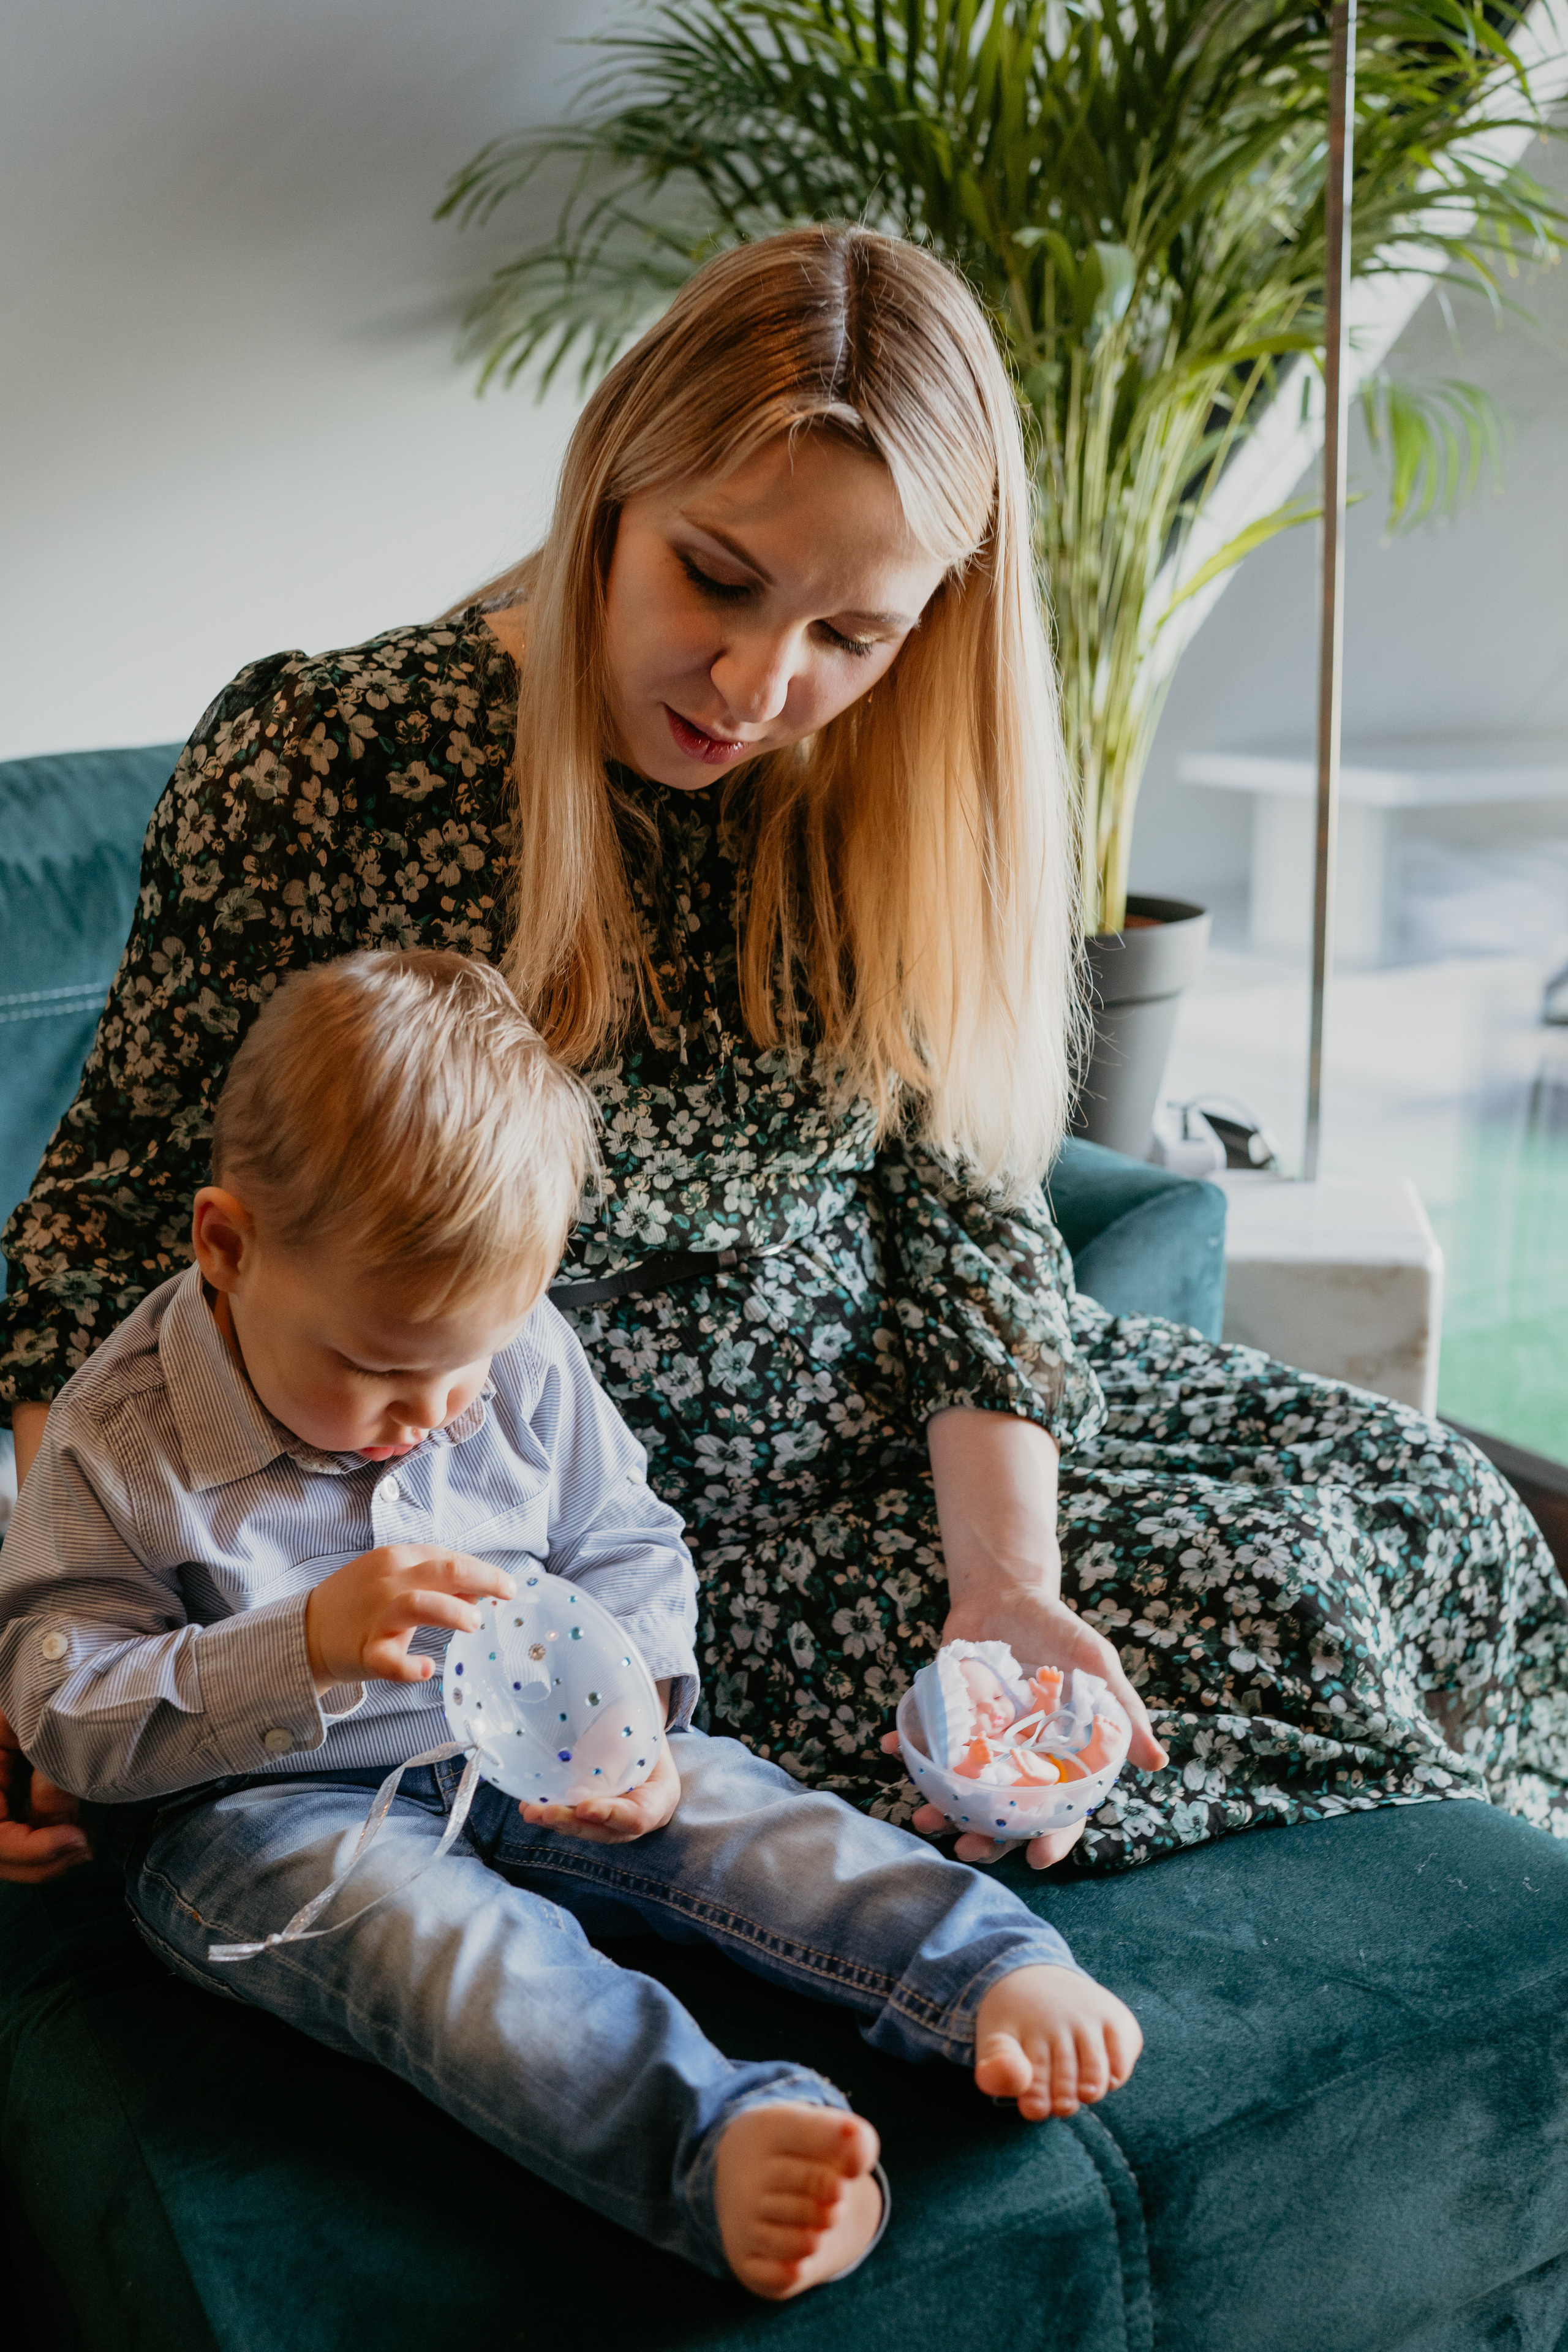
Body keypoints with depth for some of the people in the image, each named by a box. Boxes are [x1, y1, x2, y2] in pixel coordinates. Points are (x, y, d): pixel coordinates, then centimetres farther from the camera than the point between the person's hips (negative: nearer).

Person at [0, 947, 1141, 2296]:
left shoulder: (525, 1364, -4)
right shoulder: (121, 1440, -15)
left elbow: (627, 1550, 8)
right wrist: (308, 1647, -31)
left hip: (525, 1767, 5)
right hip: (258, 1808, -5)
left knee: (734, 1814, -19)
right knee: (427, 1930, -34)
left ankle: (1004, 1982, -25)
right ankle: (713, 2144, -54)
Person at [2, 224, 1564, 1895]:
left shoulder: (900, 800, -5)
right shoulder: (319, 760, -18)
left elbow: (960, 1198, -4)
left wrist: (1008, 1588, -19)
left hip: (885, 1423, 5)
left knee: (1427, 1505, -1)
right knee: (1268, 1606, -14)